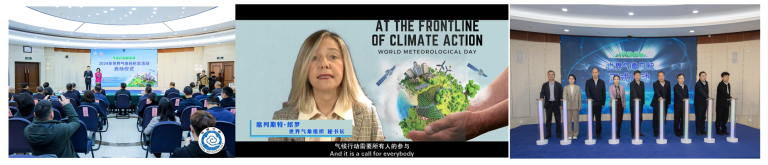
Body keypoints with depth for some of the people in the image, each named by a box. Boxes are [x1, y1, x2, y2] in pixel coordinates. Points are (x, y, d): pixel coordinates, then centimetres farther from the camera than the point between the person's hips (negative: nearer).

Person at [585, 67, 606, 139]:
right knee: (590, 119, 2)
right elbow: (587, 90, -13)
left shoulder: (602, 82, 8)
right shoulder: (588, 82, 3)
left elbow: (603, 93, 9)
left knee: (598, 119, 3)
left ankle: (598, 133, 11)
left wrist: (603, 103, 5)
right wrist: (589, 97, -31)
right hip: (591, 103, -1)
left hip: (598, 103, 1)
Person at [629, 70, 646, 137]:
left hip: (640, 103, 5)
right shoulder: (632, 84, -12)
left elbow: (643, 93, 14)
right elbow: (633, 91, -29)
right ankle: (633, 133, 3)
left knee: (640, 118, 8)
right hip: (633, 103, -5)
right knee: (633, 118, -2)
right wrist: (636, 98, -46)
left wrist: (643, 101, 8)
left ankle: (639, 132, 17)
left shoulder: (642, 83, 9)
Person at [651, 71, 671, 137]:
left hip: (665, 104, 3)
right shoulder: (655, 84, -11)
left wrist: (668, 102, 7)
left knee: (663, 119, 4)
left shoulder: (668, 83, 5)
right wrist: (660, 97, -48)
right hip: (657, 104, -3)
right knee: (656, 119, 0)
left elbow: (669, 93, 10)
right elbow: (657, 92, -29)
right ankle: (655, 132, 10)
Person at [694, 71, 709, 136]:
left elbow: (706, 93, 15)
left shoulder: (706, 83, 9)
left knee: (703, 118, 11)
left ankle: (702, 130, 19)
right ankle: (698, 131, 5)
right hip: (699, 103, -7)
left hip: (704, 103, 7)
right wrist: (707, 97, -46)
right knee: (698, 118, -1)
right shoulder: (698, 84, -17)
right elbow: (701, 92, -32)